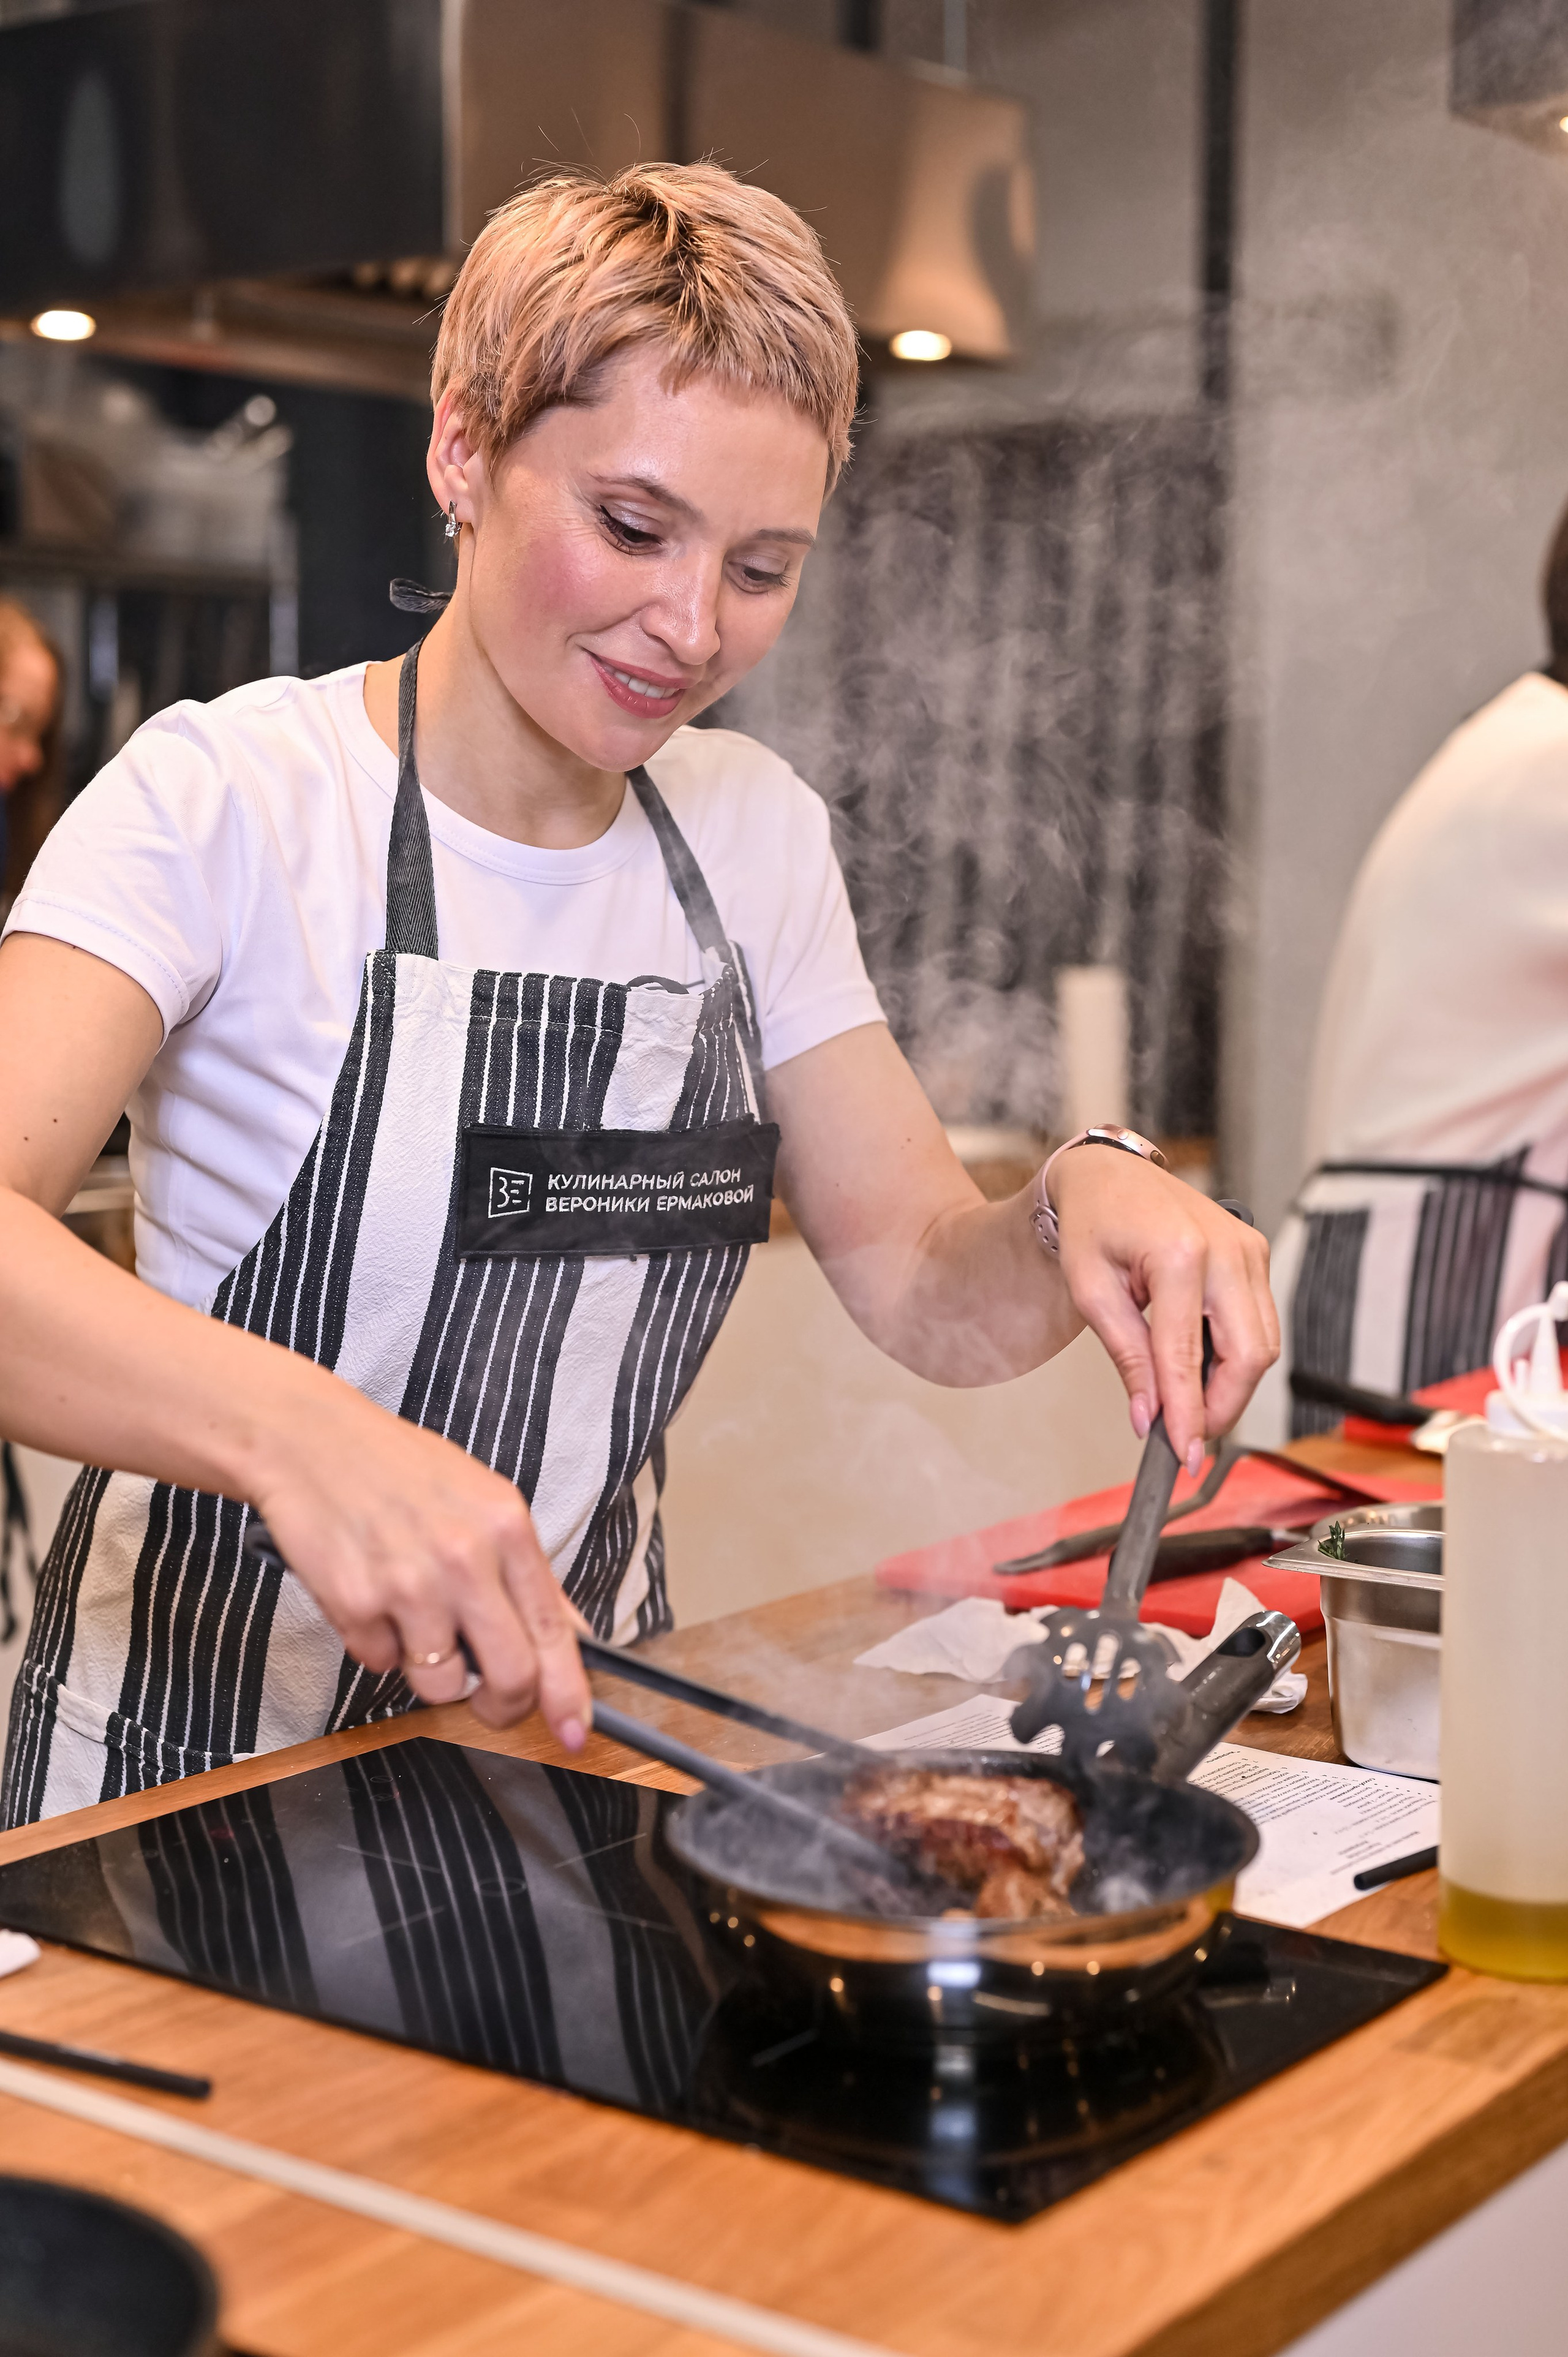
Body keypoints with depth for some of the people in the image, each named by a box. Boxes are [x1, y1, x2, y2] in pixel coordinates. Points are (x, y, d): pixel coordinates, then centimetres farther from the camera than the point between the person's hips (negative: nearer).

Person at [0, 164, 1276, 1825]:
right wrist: (295, 1428, -44)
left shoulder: (753, 835, 6)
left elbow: (932, 1296, 6)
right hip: (208, 1768, -4)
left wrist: (1086, 1196, -15)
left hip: (578, 1714, 4)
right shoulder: (229, 798, -12)